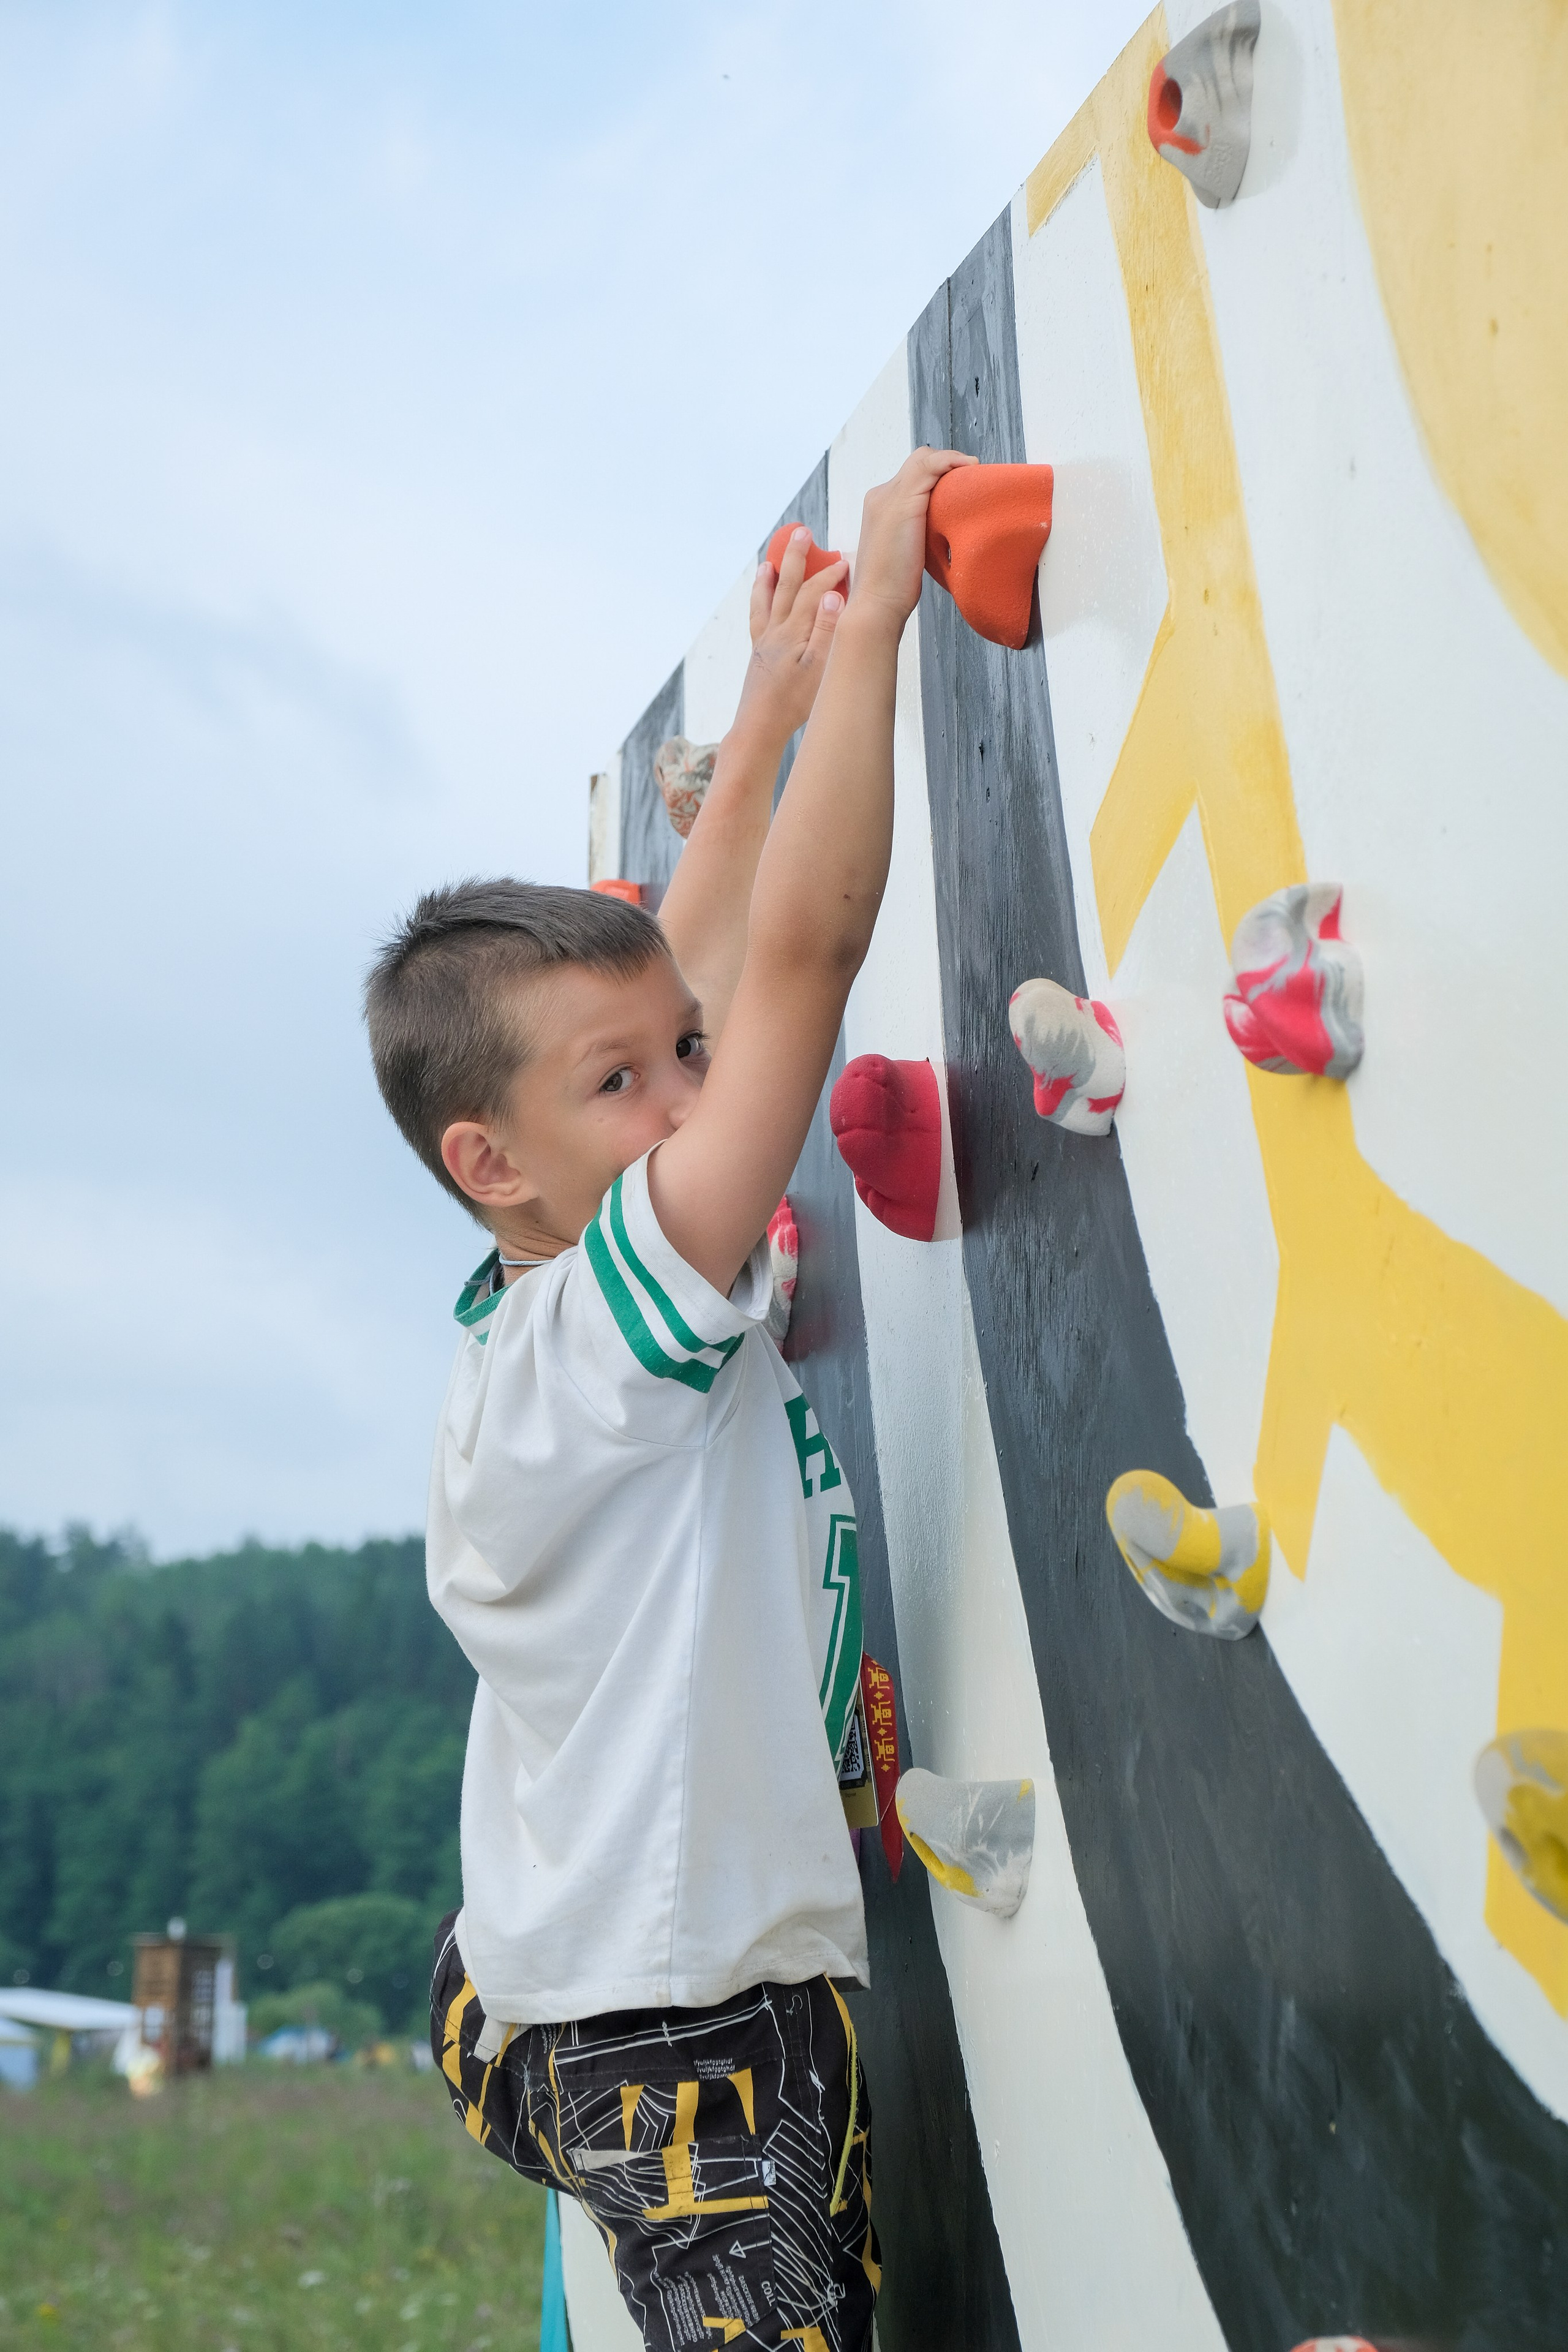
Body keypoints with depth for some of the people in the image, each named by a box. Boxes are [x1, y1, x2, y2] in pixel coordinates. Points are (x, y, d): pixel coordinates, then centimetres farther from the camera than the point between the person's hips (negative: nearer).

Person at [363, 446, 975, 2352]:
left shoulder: (535, 1307, 1)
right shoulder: (601, 1322, -23)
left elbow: (697, 979, 13)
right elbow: (809, 944, -28)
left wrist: (766, 720, 18)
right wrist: (871, 617, -19)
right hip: (699, 2051, -9)